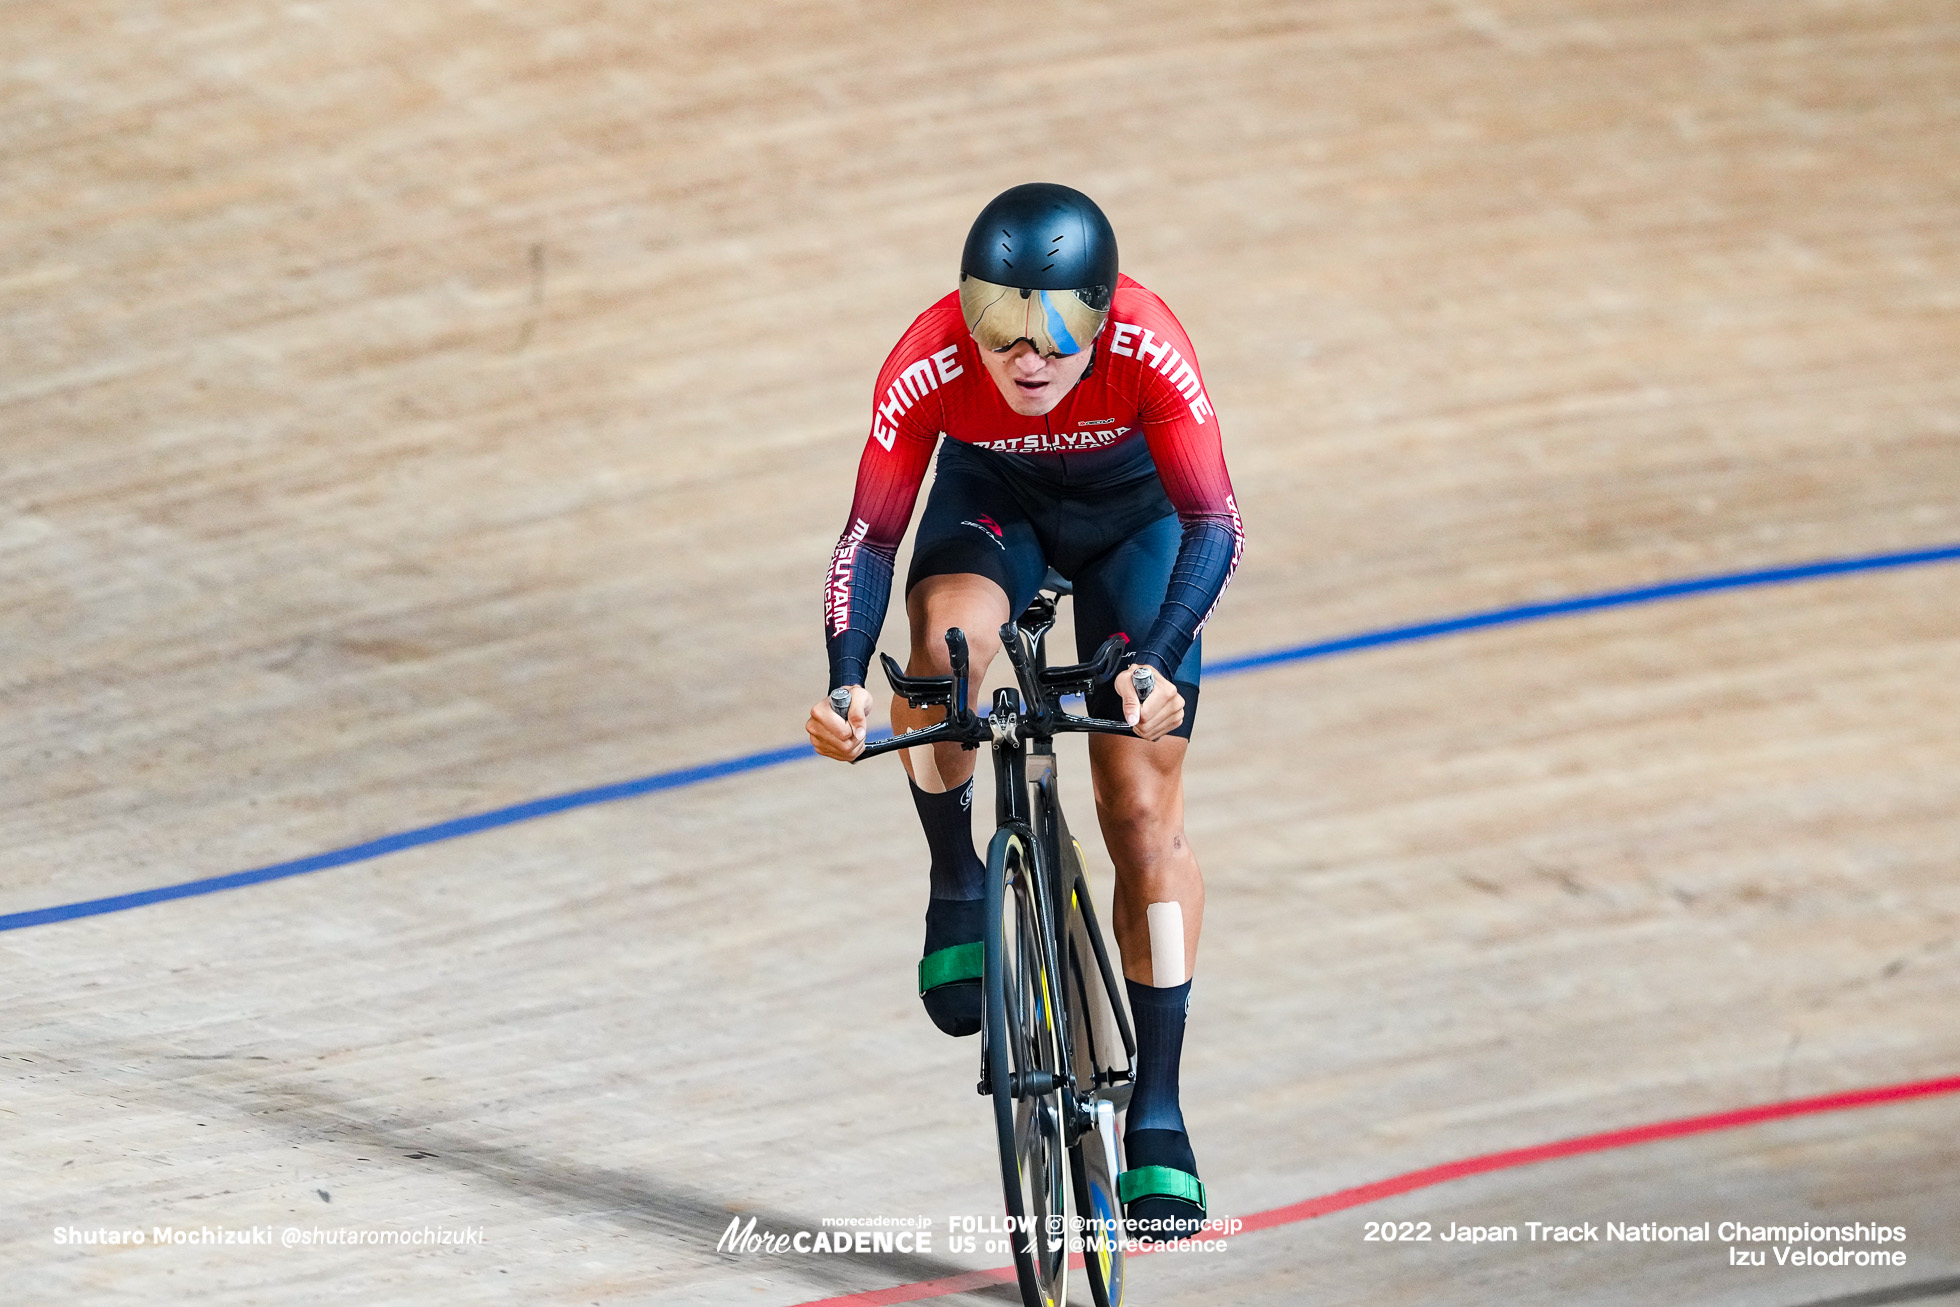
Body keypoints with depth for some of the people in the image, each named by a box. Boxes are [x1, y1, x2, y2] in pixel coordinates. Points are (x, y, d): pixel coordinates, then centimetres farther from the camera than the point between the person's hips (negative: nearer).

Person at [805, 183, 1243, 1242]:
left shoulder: (1148, 349, -37)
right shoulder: (929, 365, -34)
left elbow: (1213, 522, -34)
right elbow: (871, 533, -27)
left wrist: (1158, 664, -49)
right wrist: (846, 683, -42)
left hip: (1132, 509, -1)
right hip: (991, 498, 1)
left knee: (1143, 813, -6)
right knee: (944, 643, -35)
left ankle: (1157, 1116, 2)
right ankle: (956, 886, -10)